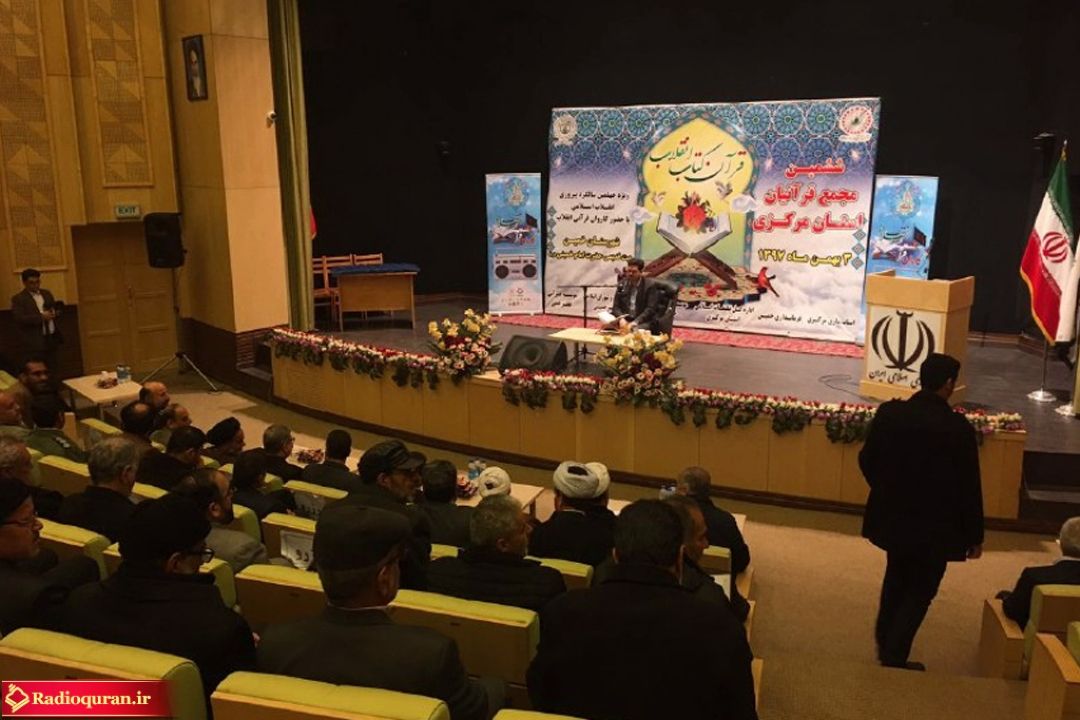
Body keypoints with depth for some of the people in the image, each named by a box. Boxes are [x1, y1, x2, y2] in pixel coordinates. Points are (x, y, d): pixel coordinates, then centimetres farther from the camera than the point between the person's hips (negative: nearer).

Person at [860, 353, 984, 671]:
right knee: (921, 589, 12)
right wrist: (974, 535, -2)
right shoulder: (958, 428, -20)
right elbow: (969, 485, -14)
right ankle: (894, 655, 15)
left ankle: (884, 643, 37)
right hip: (935, 526, -4)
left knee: (896, 578, 24)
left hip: (893, 517, 5)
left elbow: (867, 460, 0)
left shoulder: (889, 413, -9)